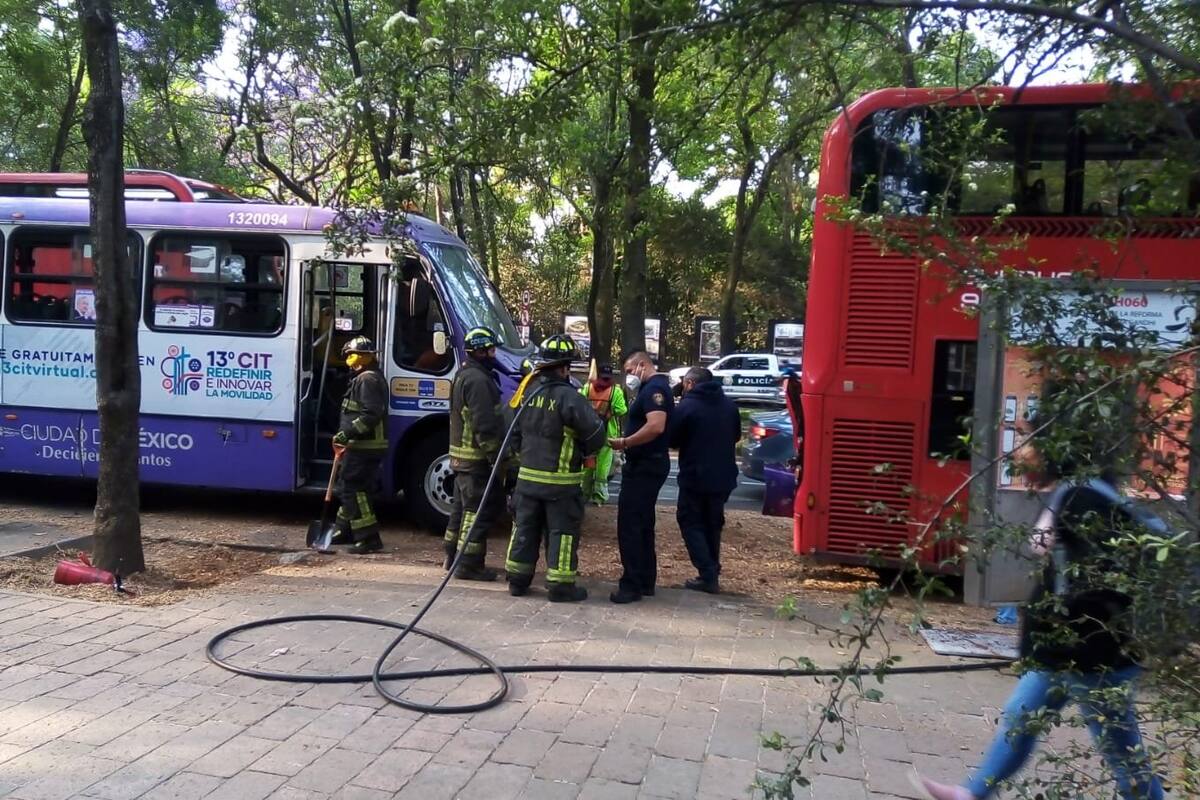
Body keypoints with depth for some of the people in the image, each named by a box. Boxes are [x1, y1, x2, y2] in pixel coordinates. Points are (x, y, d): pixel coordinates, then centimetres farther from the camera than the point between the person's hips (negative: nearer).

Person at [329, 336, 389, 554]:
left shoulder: (367, 379, -15)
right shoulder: (367, 378, 20)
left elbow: (372, 414, -25)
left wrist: (347, 433, -24)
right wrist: (347, 437, 22)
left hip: (364, 447, -11)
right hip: (363, 446, 11)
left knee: (353, 489, -10)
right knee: (348, 487, 20)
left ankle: (369, 538, -9)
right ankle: (346, 530, 33)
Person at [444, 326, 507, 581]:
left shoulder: (464, 375, 17)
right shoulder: (478, 380, -18)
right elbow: (485, 425, -23)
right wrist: (496, 457, -20)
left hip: (462, 455, 11)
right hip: (478, 458, -11)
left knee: (462, 507, 18)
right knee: (479, 510, -5)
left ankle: (453, 557, 27)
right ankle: (469, 564, -1)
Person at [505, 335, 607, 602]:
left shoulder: (528, 394, 5)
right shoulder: (568, 397, -17)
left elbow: (515, 433, 14)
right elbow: (595, 433, -16)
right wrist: (581, 452, 3)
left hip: (527, 476, 6)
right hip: (561, 480, -6)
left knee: (525, 528, 14)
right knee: (562, 532, 3)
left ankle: (517, 580, 21)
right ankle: (560, 585, 7)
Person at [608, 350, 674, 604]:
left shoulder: (654, 388, -15)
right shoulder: (652, 388, 18)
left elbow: (656, 426, -29)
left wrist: (624, 442, -22)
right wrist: (628, 443, 12)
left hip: (645, 466, -11)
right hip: (646, 464, 11)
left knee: (629, 525, -9)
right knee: (642, 525, 14)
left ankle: (632, 584, -5)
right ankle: (645, 581, 21)